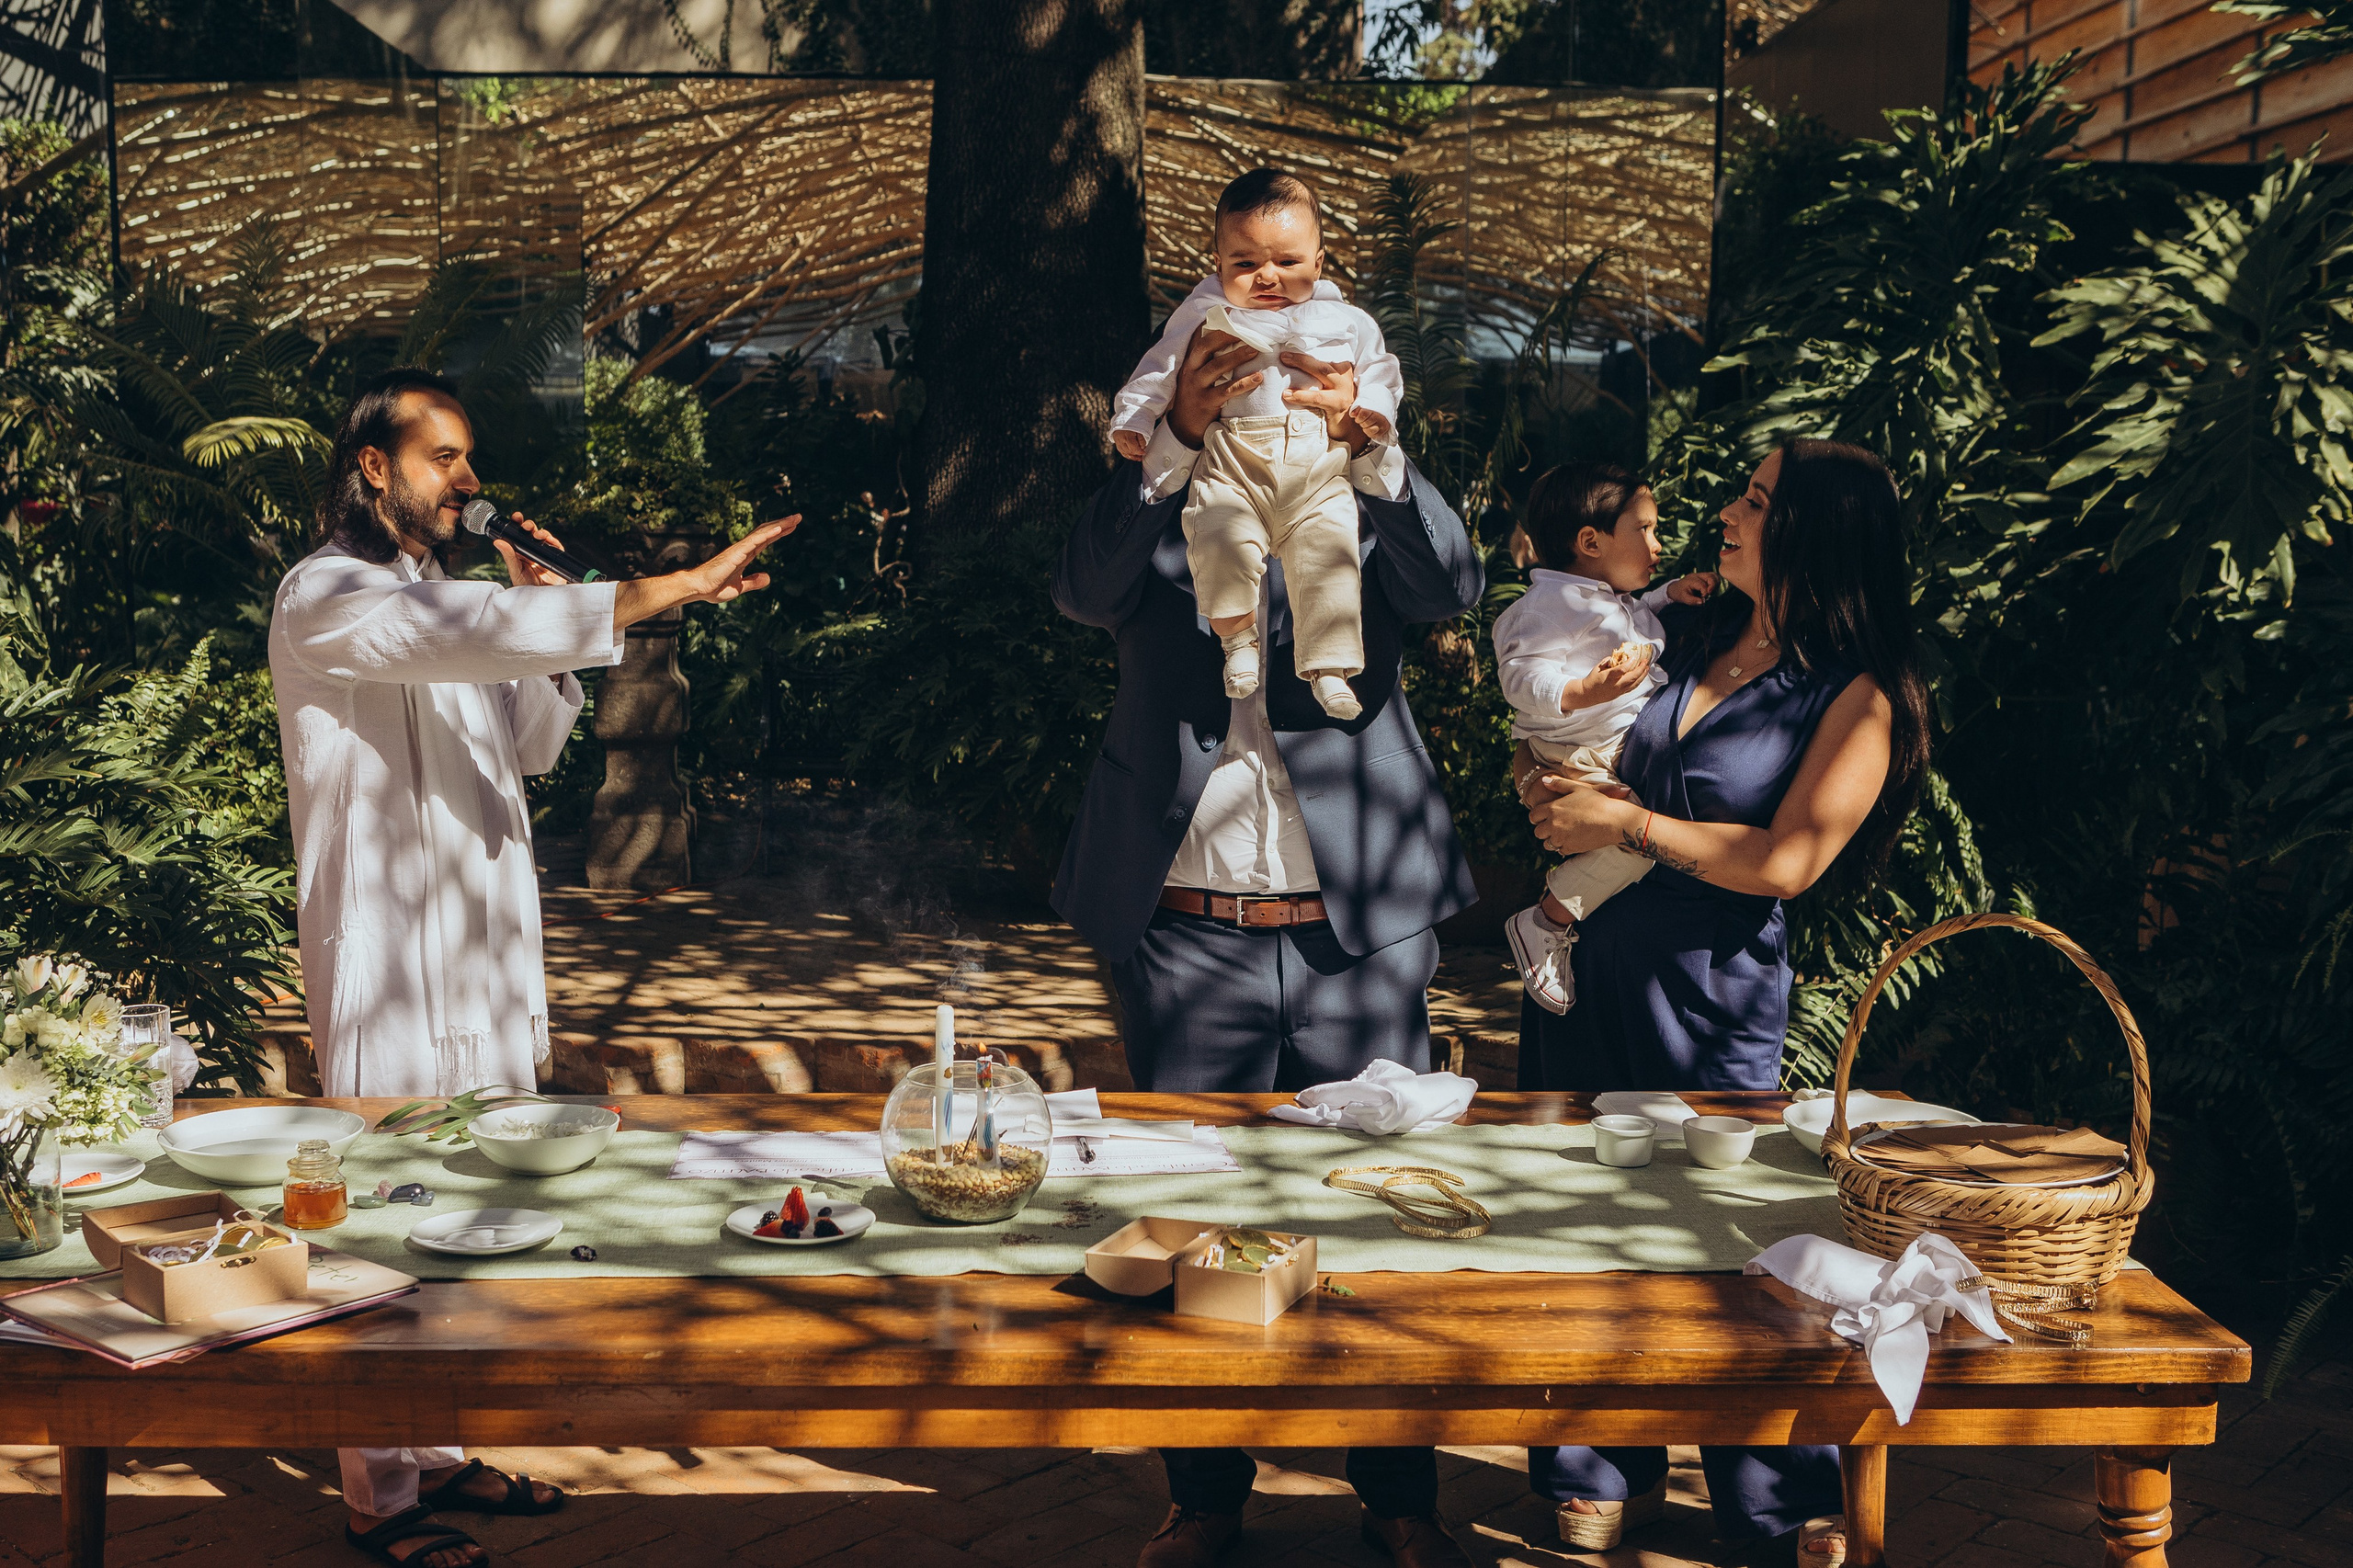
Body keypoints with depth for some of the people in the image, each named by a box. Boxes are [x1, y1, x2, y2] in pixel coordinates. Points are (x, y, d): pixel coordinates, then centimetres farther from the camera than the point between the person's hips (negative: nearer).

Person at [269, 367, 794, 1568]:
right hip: (388, 967, -8)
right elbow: (474, 635, -30)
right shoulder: (324, 598, -11)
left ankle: (441, 1453, 27)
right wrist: (676, 589, -34)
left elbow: (533, 744, 22)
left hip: (482, 953, 9)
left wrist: (538, 616, 5)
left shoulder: (441, 599, 17)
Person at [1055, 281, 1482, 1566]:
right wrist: (1177, 436, -28)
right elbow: (1082, 586, -13)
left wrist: (1367, 441, -26)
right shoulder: (1157, 527, 8)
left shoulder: (1361, 520, 9)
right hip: (1186, 940, 0)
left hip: (1360, 933, 0)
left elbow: (1452, 584, -11)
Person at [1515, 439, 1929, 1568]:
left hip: (1710, 997, -5)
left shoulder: (1857, 700, -8)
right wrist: (1548, 781, -4)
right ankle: (1614, 1474, 29)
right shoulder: (1684, 639, 7)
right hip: (1586, 964, 5)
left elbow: (1785, 862, -17)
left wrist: (1625, 821, -14)